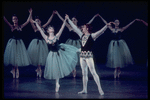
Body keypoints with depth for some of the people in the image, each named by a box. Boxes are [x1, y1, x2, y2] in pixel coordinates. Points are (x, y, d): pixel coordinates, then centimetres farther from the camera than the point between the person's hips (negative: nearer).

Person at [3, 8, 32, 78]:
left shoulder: (21, 27, 6)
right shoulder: (11, 26, -2)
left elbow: (27, 21, 6)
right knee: (13, 56, -1)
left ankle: (15, 69, 16)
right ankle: (14, 69, 13)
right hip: (13, 42, -3)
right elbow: (5, 20, -12)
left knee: (18, 56, 3)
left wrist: (30, 13, 2)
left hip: (19, 43, 3)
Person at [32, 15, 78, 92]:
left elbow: (62, 28, -9)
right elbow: (40, 30, -9)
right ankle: (57, 84, 23)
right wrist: (36, 23, -10)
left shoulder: (57, 36, -7)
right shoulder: (46, 38, -8)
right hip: (52, 55, 0)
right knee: (55, 69, 9)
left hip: (59, 52, 0)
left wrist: (65, 20, -11)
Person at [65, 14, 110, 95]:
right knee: (84, 73, 10)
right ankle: (84, 90, 16)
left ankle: (100, 89, -10)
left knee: (93, 72, -10)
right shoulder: (82, 35, 13)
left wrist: (107, 26, -32)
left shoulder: (92, 36, -5)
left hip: (89, 55, -7)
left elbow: (101, 31, -17)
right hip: (82, 55, 7)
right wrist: (68, 20, 26)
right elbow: (75, 28, 21)